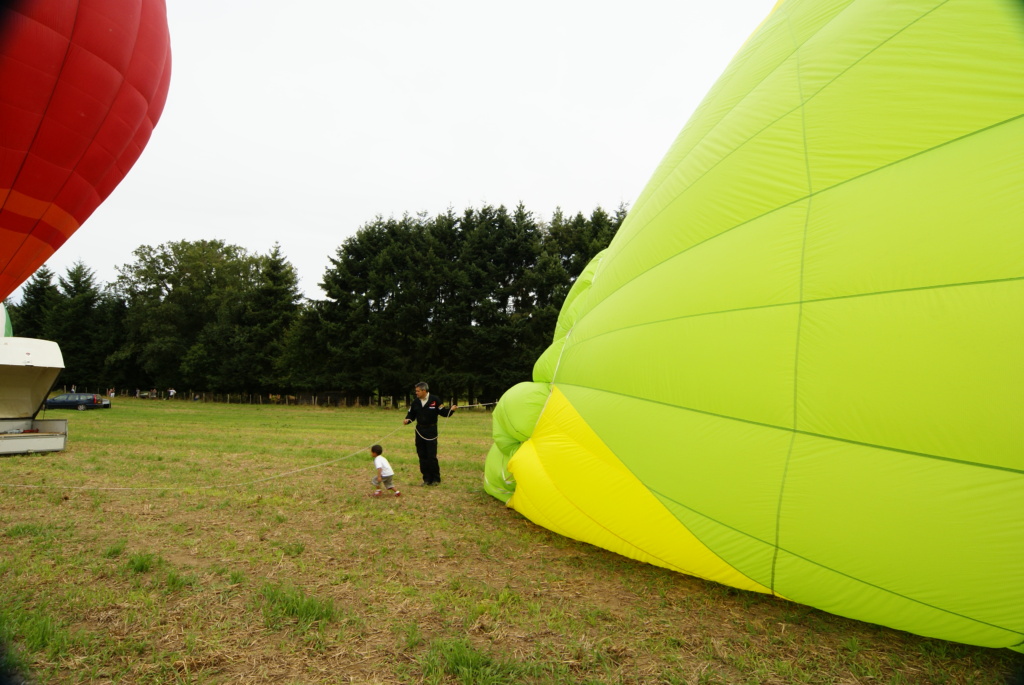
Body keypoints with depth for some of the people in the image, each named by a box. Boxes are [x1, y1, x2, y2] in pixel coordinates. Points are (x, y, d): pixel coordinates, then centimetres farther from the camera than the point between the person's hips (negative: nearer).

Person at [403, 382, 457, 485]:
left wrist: (451, 409, -25)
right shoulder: (415, 402, 5)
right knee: (422, 456, 7)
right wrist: (407, 420, -11)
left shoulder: (434, 400, -8)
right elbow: (411, 414, 9)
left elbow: (443, 413, -7)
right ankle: (427, 478, 19)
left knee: (432, 456, -4)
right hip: (420, 431, 5)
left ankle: (436, 479, 9)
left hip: (431, 431, -4)